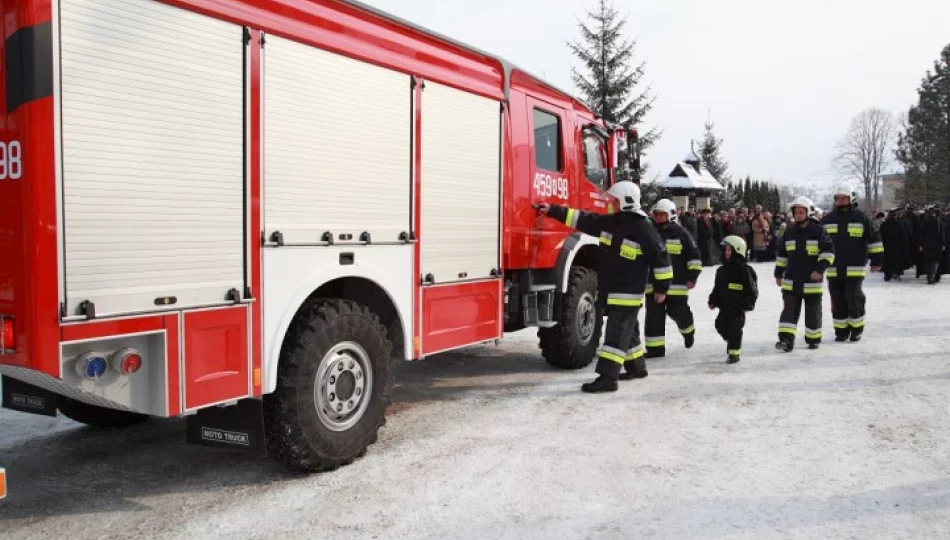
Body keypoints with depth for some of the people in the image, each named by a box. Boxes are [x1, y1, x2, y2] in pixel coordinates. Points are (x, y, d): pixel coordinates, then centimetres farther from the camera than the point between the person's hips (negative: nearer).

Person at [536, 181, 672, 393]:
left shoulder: (644, 230, -14)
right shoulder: (608, 222, 6)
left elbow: (661, 258, -10)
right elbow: (582, 219, 8)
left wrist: (661, 288, -7)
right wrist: (552, 210, 3)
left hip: (628, 295, -8)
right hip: (610, 292, 8)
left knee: (617, 334, -10)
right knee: (627, 331, 20)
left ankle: (608, 378, -10)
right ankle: (637, 367, 36)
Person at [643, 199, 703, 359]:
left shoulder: (681, 233, -3)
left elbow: (694, 256, 0)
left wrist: (692, 277, -6)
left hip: (676, 284, -3)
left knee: (678, 312, 5)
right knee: (654, 316, 0)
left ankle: (688, 331, 38)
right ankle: (655, 347, 6)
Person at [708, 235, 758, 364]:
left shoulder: (744, 269, -12)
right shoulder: (722, 270, 10)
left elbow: (751, 289, -13)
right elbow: (717, 288, 18)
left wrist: (747, 305, -16)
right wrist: (713, 301, 14)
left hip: (738, 306, -8)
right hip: (725, 305, 8)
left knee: (735, 327, -9)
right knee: (721, 325, 13)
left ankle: (734, 352, -2)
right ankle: (733, 343, 35)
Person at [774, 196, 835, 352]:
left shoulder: (818, 230, -5)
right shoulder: (789, 231, 8)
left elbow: (828, 252, -10)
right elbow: (782, 254, 16)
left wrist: (820, 268, -21)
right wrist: (779, 274, 15)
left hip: (812, 280, -3)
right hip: (791, 281, 3)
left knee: (813, 311, 8)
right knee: (789, 310, -5)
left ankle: (813, 339, 23)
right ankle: (786, 339, -8)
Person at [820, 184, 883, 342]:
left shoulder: (861, 218, 0)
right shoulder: (827, 219, 8)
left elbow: (874, 239, 4)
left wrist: (877, 261, 2)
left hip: (855, 269, -3)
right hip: (834, 270, 3)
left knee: (854, 300, -3)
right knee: (837, 302, 6)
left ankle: (856, 330, 13)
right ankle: (841, 331, 16)